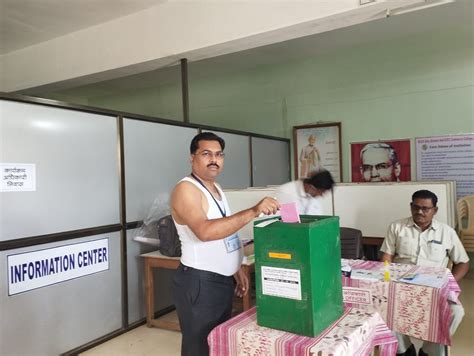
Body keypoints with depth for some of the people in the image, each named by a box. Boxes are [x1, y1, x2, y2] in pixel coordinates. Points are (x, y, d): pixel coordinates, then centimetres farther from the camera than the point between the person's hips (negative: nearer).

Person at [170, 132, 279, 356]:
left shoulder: (215, 188, 11)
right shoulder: (185, 189, -17)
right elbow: (205, 231, -34)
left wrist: (236, 269, 14)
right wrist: (253, 212, -36)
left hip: (223, 279, 9)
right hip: (199, 283, -9)